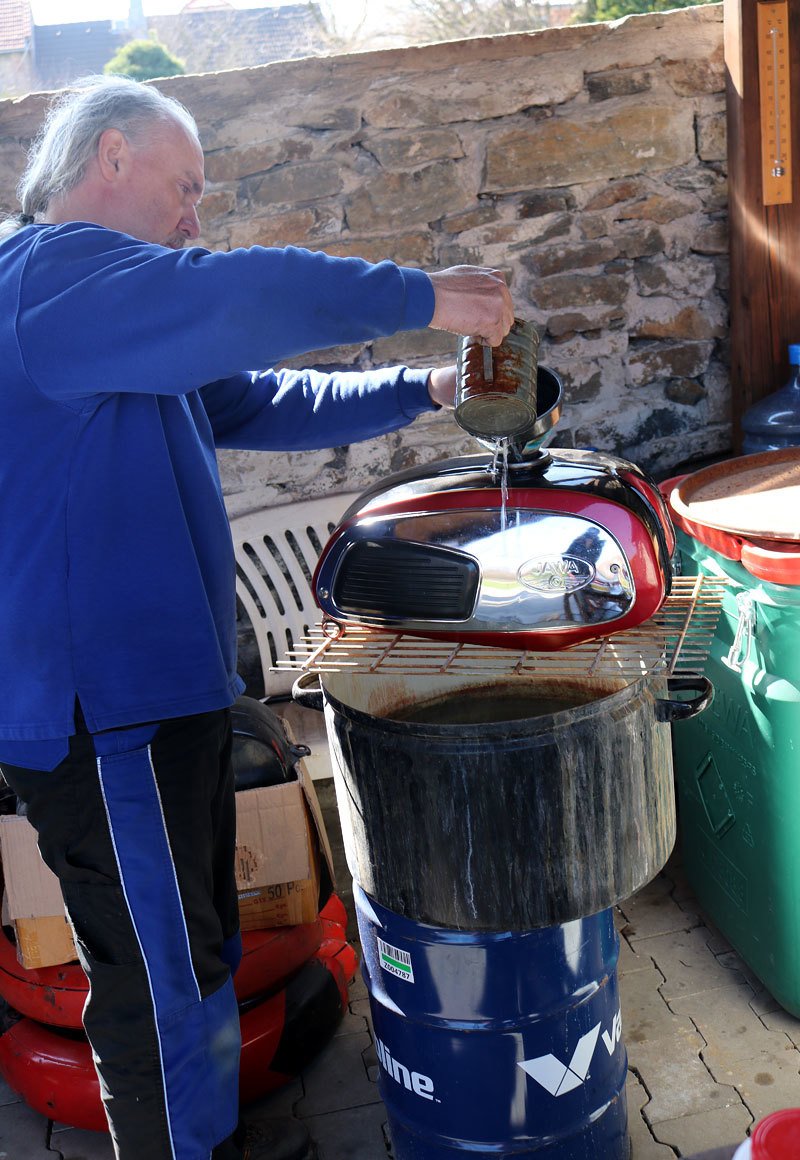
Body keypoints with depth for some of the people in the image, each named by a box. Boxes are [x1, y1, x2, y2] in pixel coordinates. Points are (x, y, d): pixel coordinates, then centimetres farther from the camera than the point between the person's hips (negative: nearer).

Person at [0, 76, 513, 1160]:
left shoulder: (124, 331, 21)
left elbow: (259, 402, 22)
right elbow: (235, 299, -29)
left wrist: (423, 391, 16)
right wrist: (417, 296, -19)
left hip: (161, 685, 11)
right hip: (104, 705, -11)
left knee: (198, 945, 23)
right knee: (164, 982, 2)